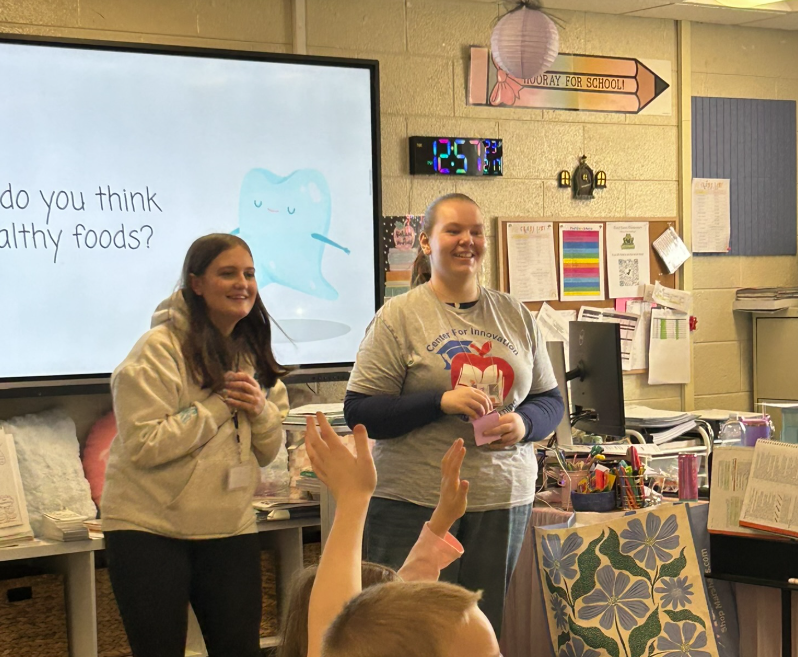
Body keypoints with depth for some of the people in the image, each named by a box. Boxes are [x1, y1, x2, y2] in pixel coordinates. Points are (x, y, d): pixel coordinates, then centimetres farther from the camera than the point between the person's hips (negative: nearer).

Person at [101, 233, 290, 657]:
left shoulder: (253, 353, 10)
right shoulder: (159, 350, -12)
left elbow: (269, 452, 12)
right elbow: (144, 446, -20)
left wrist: (260, 410, -10)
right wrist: (221, 404, -18)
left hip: (229, 528, 6)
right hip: (150, 529, -6)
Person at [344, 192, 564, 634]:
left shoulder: (514, 315, 11)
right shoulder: (399, 316, -3)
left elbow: (550, 401, 16)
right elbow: (359, 413, -7)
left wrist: (524, 423, -8)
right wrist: (441, 402, -19)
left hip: (503, 500, 4)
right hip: (414, 503, -4)